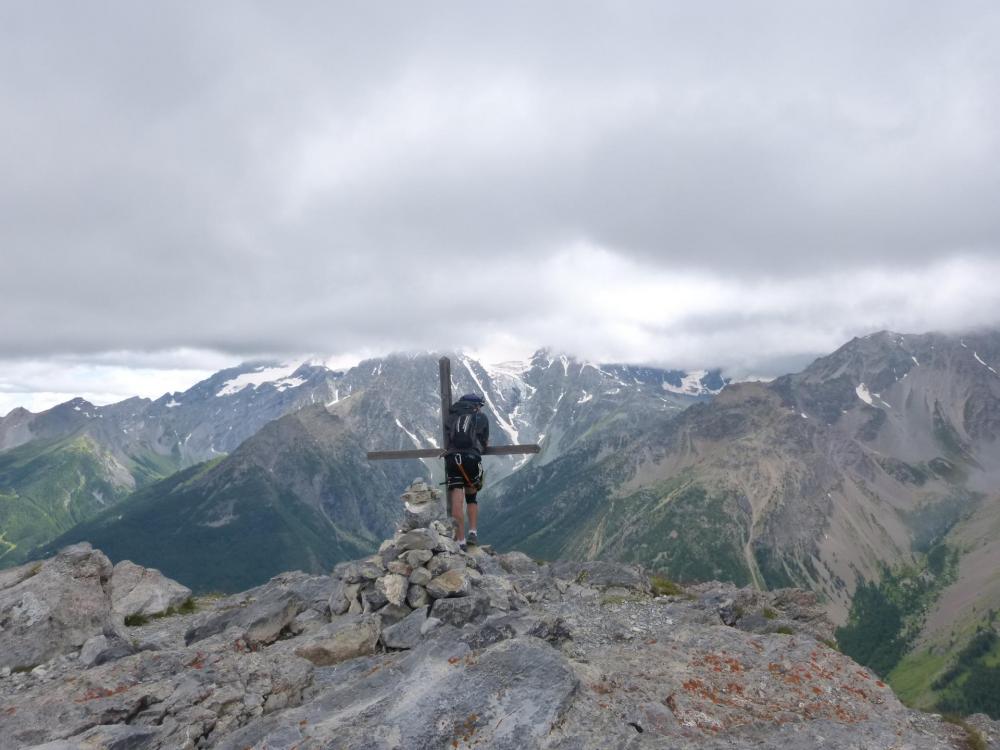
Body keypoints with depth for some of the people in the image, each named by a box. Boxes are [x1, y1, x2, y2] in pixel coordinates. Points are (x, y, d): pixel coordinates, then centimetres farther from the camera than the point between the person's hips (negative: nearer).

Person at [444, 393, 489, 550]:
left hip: (452, 458, 1)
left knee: (456, 502, -1)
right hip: (472, 459, 0)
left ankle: (461, 542, -2)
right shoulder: (481, 417, 16)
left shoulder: (451, 416, 20)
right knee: (472, 497, 21)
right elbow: (485, 443, 22)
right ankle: (473, 532, 11)